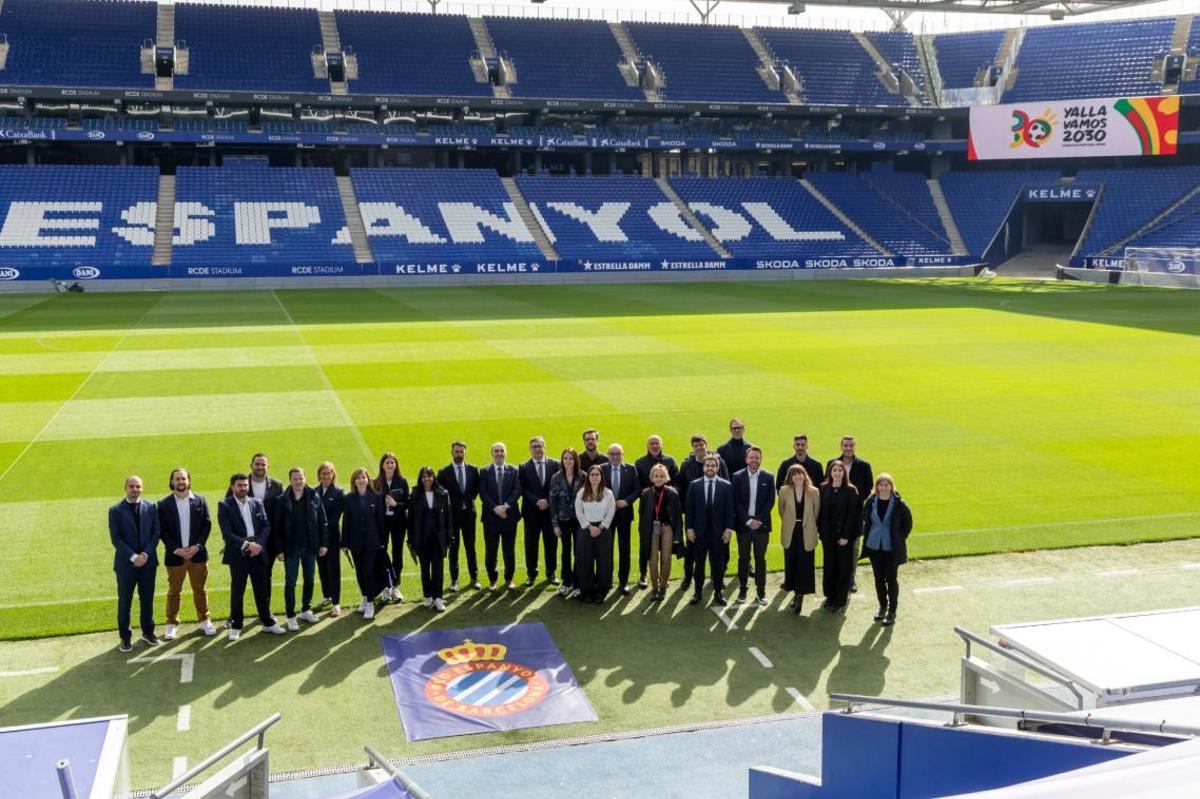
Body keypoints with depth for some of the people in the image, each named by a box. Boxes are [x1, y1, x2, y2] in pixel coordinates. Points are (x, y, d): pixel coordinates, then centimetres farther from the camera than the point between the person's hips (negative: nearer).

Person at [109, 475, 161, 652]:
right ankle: (125, 637, 15)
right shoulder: (116, 510, -3)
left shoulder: (151, 507, 5)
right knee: (124, 601, 4)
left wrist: (146, 554, -11)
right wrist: (133, 557, -16)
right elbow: (116, 538, -8)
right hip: (126, 563, -2)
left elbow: (156, 533, 2)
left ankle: (148, 632, 25)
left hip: (148, 561, 2)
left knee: (147, 599, 11)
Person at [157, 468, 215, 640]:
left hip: (197, 553, 1)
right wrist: (176, 549, -13)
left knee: (200, 589, 10)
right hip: (175, 555, -1)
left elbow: (207, 525, 1)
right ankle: (172, 624, 17)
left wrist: (197, 546, -10)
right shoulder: (164, 504, -2)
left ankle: (205, 620, 21)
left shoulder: (200, 501, 3)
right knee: (174, 591, 7)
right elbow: (162, 531, -4)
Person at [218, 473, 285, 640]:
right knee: (237, 592, 5)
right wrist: (246, 545, -20)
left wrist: (258, 543, -12)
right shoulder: (225, 506, -6)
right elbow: (227, 534, -13)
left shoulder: (257, 503, 8)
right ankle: (236, 626, 18)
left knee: (262, 590, 10)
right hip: (238, 555, -3)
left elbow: (266, 526, 4)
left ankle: (268, 622, 21)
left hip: (258, 553, 3)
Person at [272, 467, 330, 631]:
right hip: (291, 548, -2)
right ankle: (291, 617, 11)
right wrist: (278, 549, -8)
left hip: (310, 547, 2)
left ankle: (306, 610, 29)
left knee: (309, 580, 13)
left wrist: (323, 544, -1)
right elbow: (276, 528, -4)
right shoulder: (282, 501, -7)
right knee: (290, 583, 2)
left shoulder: (314, 497, -1)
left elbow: (322, 522, 2)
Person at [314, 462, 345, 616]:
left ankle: (336, 603, 1)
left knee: (333, 569, -2)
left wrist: (324, 527, -15)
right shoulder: (314, 492, 5)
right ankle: (326, 596, 27)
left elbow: (336, 516, -9)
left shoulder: (338, 493, -4)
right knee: (322, 567, 11)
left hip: (332, 535, -3)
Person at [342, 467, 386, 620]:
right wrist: (344, 543, -1)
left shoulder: (376, 497, -3)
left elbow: (381, 519, 0)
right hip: (355, 541, 2)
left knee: (369, 571, -6)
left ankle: (370, 603, 2)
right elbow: (345, 521, 0)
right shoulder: (349, 499, -1)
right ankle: (365, 598, 28)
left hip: (371, 540, -2)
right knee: (359, 572, 11)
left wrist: (382, 540, 0)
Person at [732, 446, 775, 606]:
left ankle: (761, 591, 13)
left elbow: (770, 501, -2)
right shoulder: (737, 476, -1)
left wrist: (759, 520, -11)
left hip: (762, 525, 0)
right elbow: (736, 501, -4)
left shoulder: (768, 477, 1)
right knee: (743, 558, 7)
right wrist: (748, 521, -11)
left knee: (760, 558, 6)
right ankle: (743, 589, 17)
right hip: (743, 524, 0)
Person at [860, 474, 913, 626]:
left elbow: (908, 523, 0)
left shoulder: (899, 504, -12)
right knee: (879, 578, 12)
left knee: (891, 579, 3)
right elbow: (865, 520, 15)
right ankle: (882, 607, 28)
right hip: (874, 546, 3)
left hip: (892, 548, -3)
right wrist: (867, 535, 9)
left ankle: (892, 611, 13)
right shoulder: (870, 502, -3)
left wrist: (899, 538, -2)